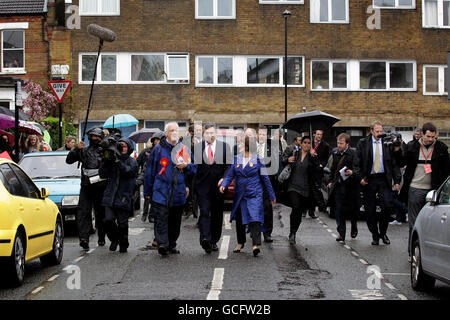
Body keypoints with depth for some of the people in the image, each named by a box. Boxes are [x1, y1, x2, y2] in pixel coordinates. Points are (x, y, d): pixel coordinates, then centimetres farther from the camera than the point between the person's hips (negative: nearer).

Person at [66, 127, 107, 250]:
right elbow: (69, 160, 10)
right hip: (86, 187, 1)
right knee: (83, 212, -11)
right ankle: (84, 238, -18)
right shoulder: (84, 151, 14)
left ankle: (101, 238, 21)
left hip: (101, 187, -1)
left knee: (101, 213, 8)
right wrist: (76, 149, -3)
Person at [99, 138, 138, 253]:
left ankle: (123, 245, 18)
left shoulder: (132, 161, 5)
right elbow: (103, 175, 8)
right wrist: (104, 163, -7)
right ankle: (114, 239, 17)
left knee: (122, 223, 1)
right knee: (108, 220, -8)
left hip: (124, 198, -2)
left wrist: (118, 162, -22)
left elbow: (129, 171, -15)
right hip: (110, 196, 2)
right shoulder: (111, 160, 12)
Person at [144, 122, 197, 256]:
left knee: (175, 220, 9)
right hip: (161, 191, -3)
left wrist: (186, 166, -9)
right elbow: (150, 170, 6)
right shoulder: (158, 149, 3)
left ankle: (172, 244, 21)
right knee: (162, 218, -13)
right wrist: (147, 191, 5)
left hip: (179, 193, 3)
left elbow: (194, 167, 15)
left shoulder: (183, 149, 10)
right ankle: (162, 244, -18)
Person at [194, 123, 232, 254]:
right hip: (202, 186, -1)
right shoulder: (196, 147, 6)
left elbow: (229, 165, 4)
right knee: (204, 212, -15)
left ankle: (214, 241, 18)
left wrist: (224, 178, -11)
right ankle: (205, 239, -26)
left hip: (218, 186, 2)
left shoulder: (224, 146, 7)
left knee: (217, 214, 7)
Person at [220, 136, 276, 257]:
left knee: (254, 218, -17)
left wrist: (271, 195, 8)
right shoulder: (236, 159, 8)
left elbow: (265, 178, 5)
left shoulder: (257, 159, 1)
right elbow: (230, 175, 6)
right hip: (239, 194, 4)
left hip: (254, 194, -4)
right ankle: (240, 243, 28)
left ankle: (256, 245, -25)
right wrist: (224, 185, -14)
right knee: (239, 219, 12)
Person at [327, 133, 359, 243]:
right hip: (338, 185, 4)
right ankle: (341, 234, 0)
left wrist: (352, 172, -29)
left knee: (353, 209, 9)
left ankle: (354, 228, 36)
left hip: (350, 185, -4)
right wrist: (331, 181, 17)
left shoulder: (354, 153, -9)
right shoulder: (334, 152, 9)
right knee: (338, 210, -3)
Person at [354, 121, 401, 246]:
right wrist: (360, 177, -10)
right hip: (369, 180, 0)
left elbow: (394, 163, 7)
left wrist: (397, 181, 0)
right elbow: (357, 162, 2)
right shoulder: (363, 143, 3)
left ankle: (383, 233, 11)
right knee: (370, 210, 3)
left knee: (386, 206, -9)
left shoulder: (387, 143, 5)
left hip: (384, 179, 0)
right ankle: (375, 235, 18)